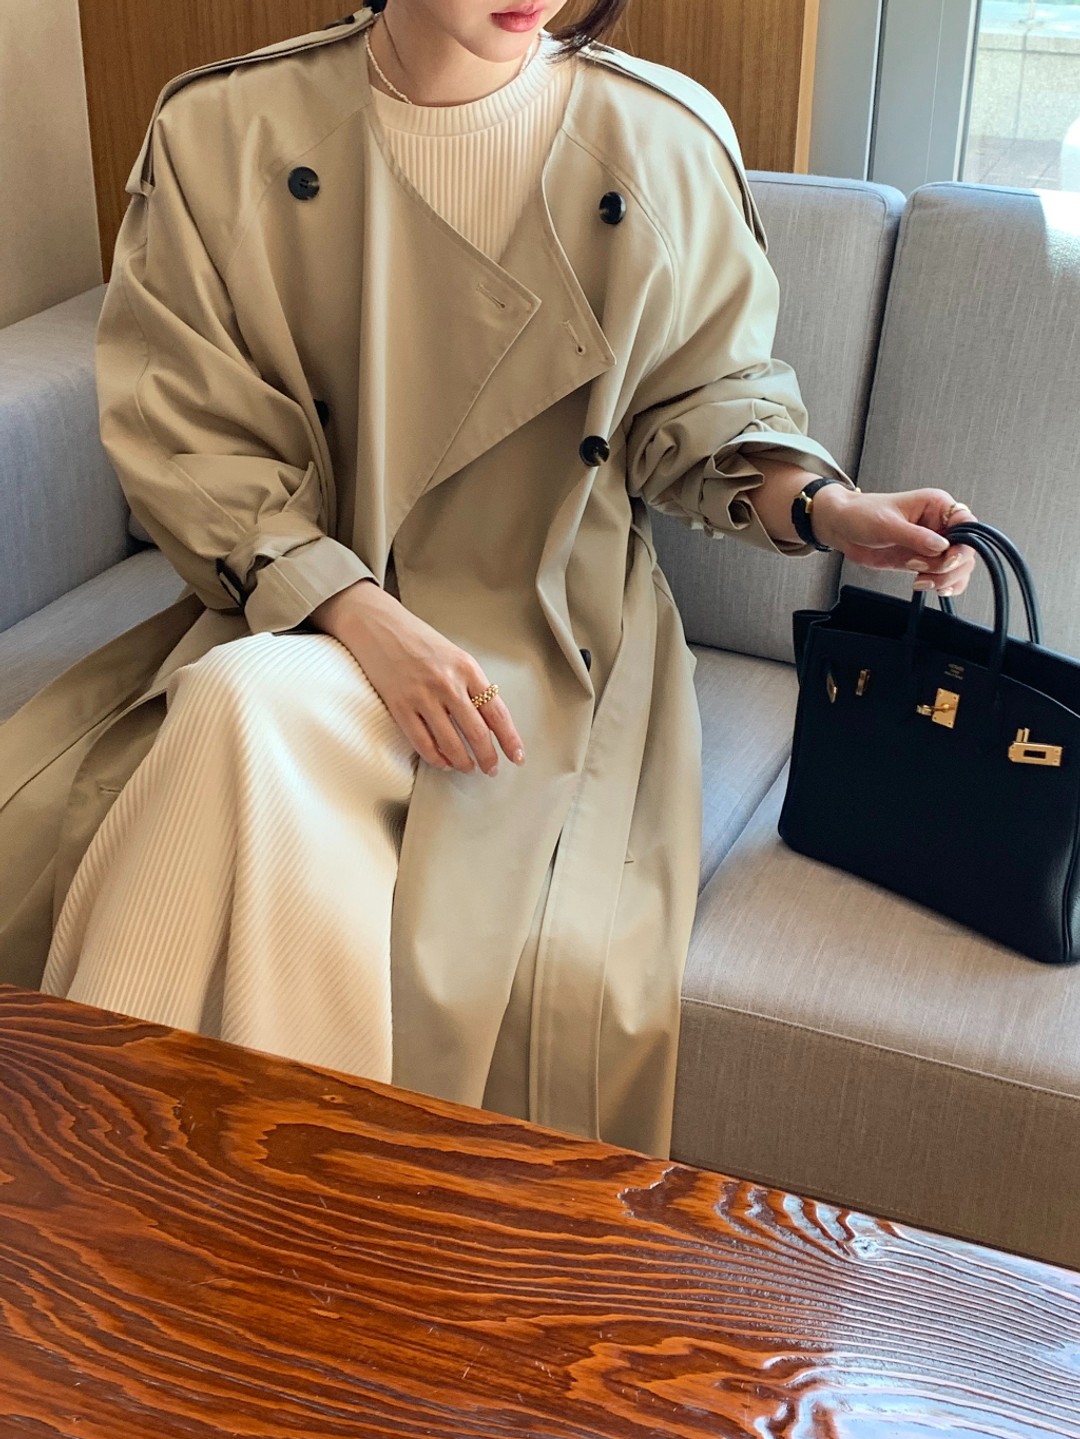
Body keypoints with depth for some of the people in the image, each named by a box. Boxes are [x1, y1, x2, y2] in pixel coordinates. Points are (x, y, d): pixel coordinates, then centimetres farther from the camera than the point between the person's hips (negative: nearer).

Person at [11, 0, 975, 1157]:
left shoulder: (665, 141, -2)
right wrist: (359, 617, -18)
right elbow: (184, 432, -4)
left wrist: (822, 506, -11)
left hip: (551, 627, 0)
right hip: (299, 616, 1)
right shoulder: (223, 132, -3)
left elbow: (703, 400, 10)